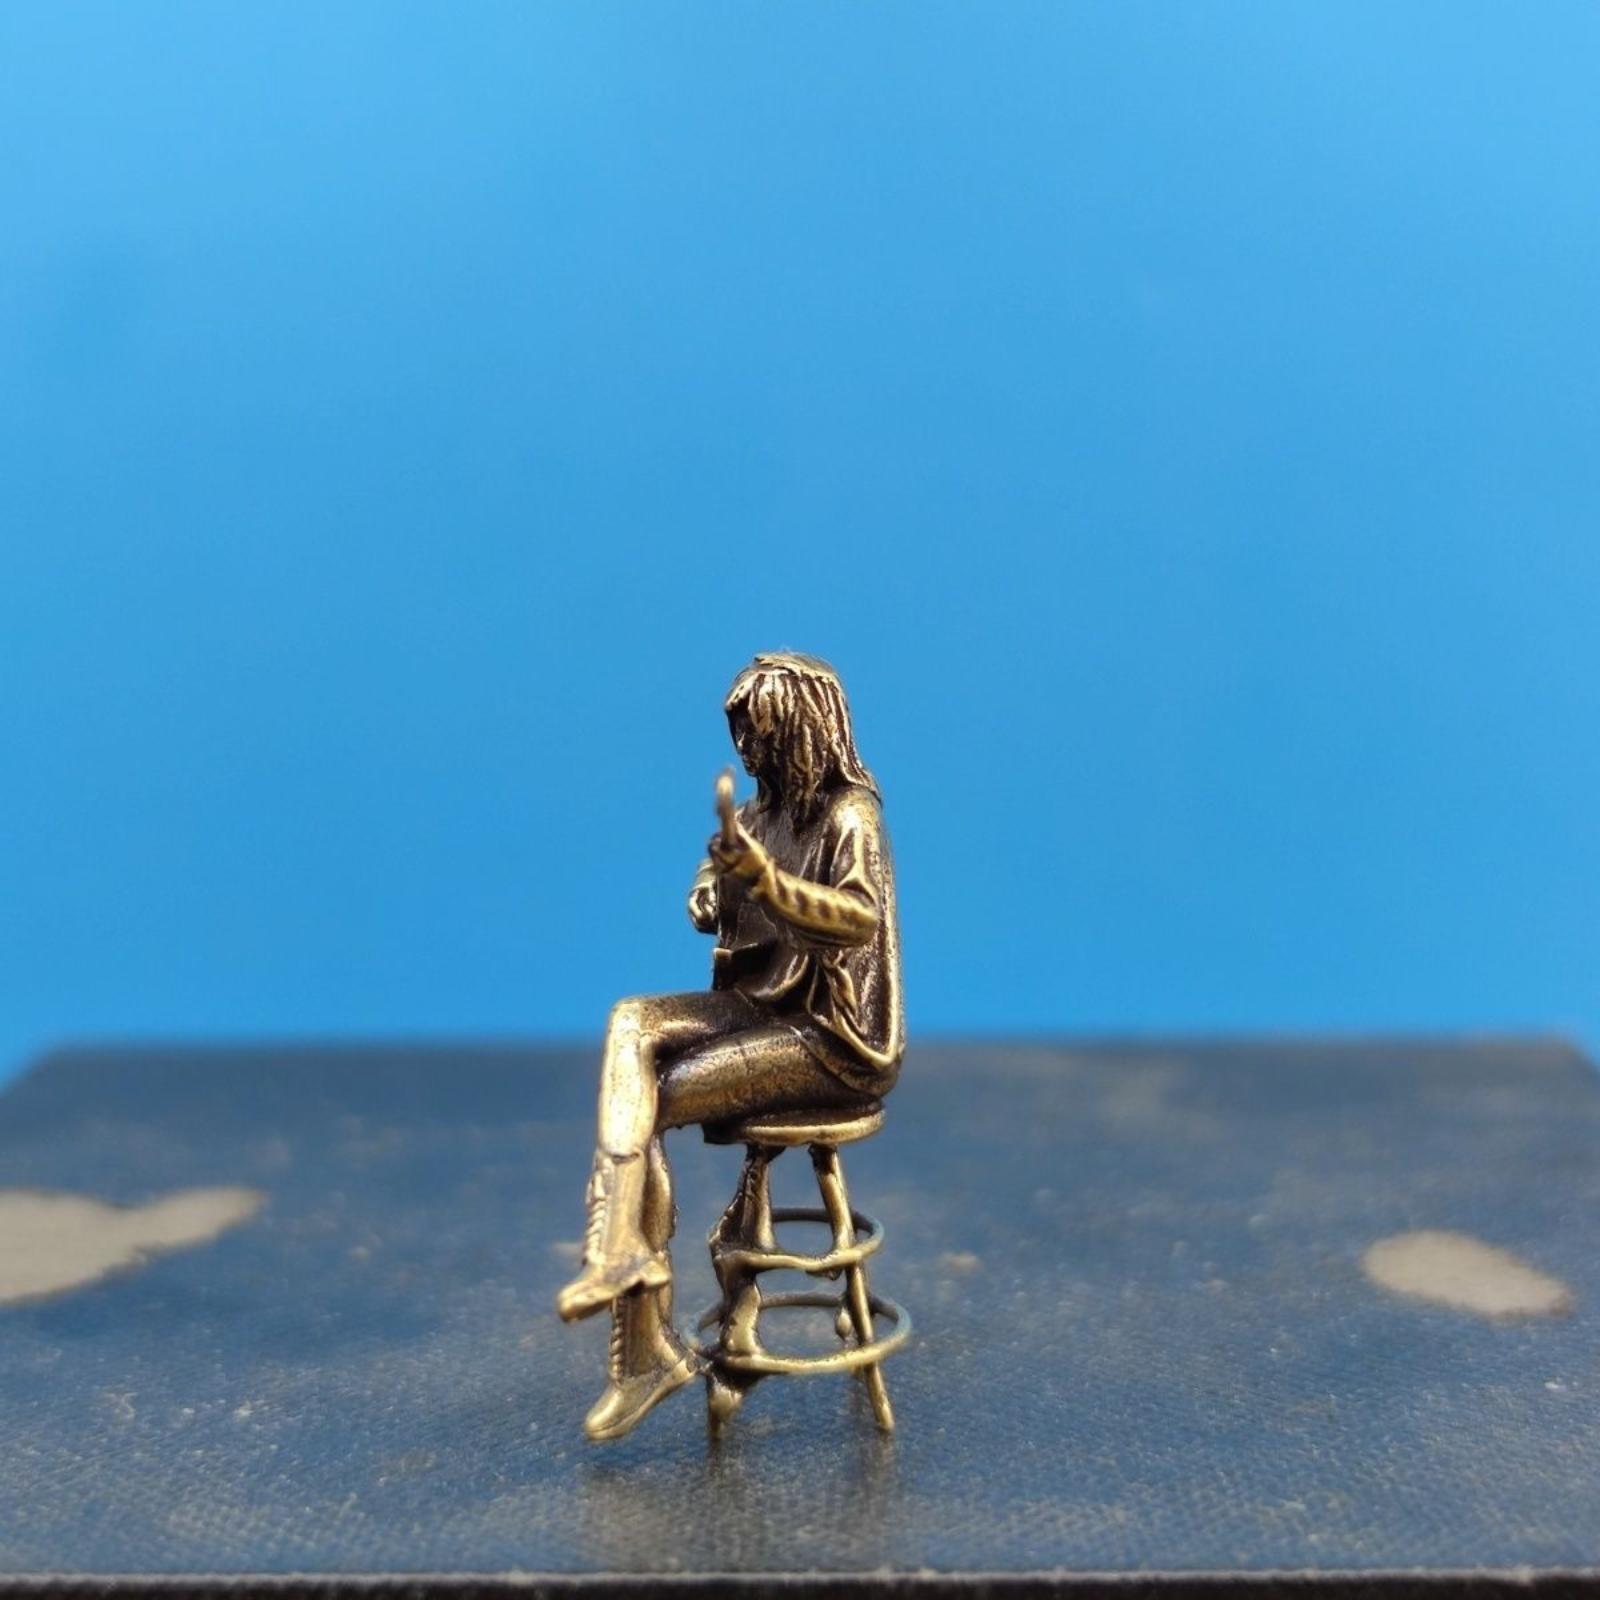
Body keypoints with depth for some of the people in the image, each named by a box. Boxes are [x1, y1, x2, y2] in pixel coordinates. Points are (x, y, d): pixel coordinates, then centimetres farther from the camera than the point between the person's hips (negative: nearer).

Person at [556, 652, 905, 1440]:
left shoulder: (849, 816, -14)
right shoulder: (766, 809, 11)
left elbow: (861, 922, -30)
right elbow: (711, 912, 12)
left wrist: (763, 877, -43)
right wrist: (715, 886, -12)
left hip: (833, 1037, -8)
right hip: (763, 1006, 8)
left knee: (647, 1106, -15)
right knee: (631, 1024, -15)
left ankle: (646, 1348, -7)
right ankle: (621, 1248, -24)